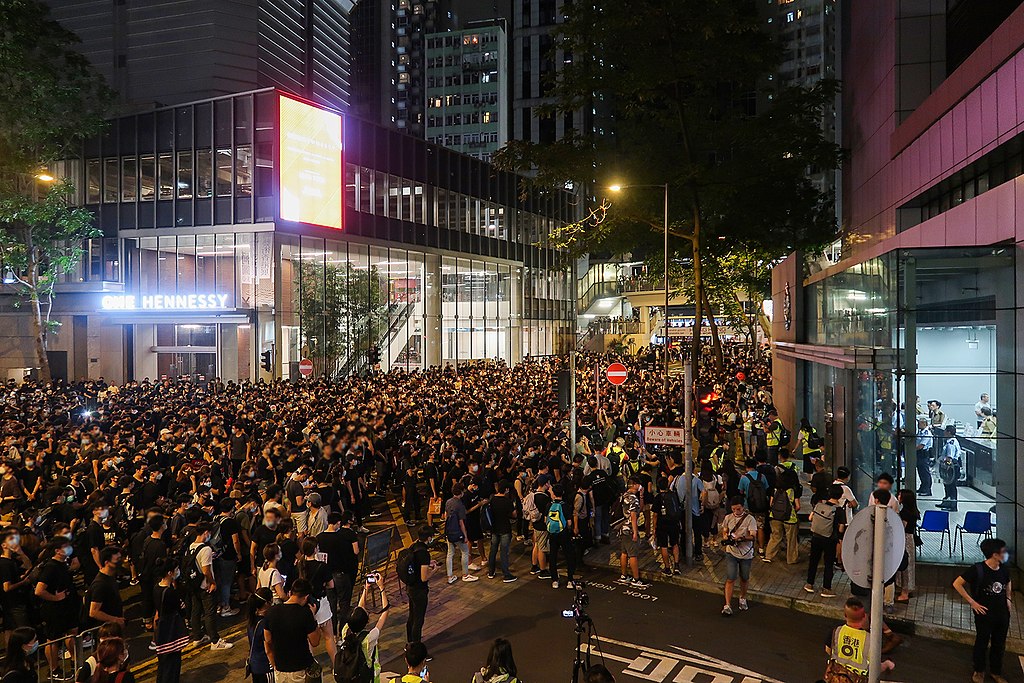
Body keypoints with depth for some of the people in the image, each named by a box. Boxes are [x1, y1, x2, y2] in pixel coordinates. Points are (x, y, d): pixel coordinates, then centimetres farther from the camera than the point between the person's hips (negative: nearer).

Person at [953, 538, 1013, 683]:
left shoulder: (1004, 570, -4)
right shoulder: (978, 569, -22)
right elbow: (957, 584, -18)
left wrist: (1008, 598, 8)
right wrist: (972, 602, -16)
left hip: (1002, 614, 5)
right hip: (984, 614, -5)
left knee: (999, 644, 18)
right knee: (982, 643, 13)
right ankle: (979, 671, 33)